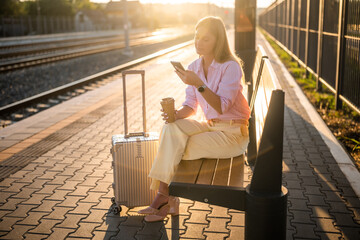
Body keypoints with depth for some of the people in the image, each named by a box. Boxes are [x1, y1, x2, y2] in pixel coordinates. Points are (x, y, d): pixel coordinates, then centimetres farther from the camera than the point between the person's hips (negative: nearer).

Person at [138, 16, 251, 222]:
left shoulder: (231, 67, -16)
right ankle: (165, 198, -21)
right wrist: (177, 114, -15)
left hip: (232, 133, -6)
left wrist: (199, 84, -36)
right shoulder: (194, 67, 4)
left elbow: (221, 107, -25)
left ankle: (164, 196, 2)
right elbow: (191, 105, 6)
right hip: (211, 126, 6)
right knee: (171, 128, -22)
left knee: (173, 149, -20)